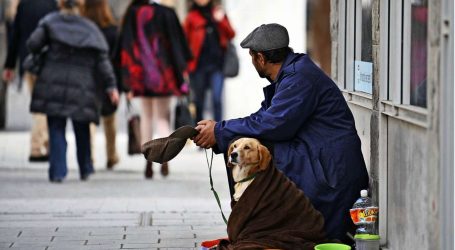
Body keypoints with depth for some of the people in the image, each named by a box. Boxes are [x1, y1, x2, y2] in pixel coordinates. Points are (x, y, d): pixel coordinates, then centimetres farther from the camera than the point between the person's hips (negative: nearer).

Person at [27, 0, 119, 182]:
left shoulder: (50, 22, 2)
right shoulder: (90, 28, 6)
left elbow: (33, 44, -9)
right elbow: (102, 59, -1)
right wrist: (111, 86, -3)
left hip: (53, 84, -1)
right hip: (82, 87, 1)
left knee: (56, 130, 1)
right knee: (82, 131, 17)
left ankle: (57, 172, -10)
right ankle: (85, 170, 22)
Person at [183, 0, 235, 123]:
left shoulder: (218, 13, 13)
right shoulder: (192, 17, 5)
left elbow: (231, 35, 8)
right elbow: (185, 40, 3)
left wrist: (221, 20, -8)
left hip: (217, 63, 1)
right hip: (199, 65, -1)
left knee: (217, 99, -9)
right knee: (198, 100, 6)